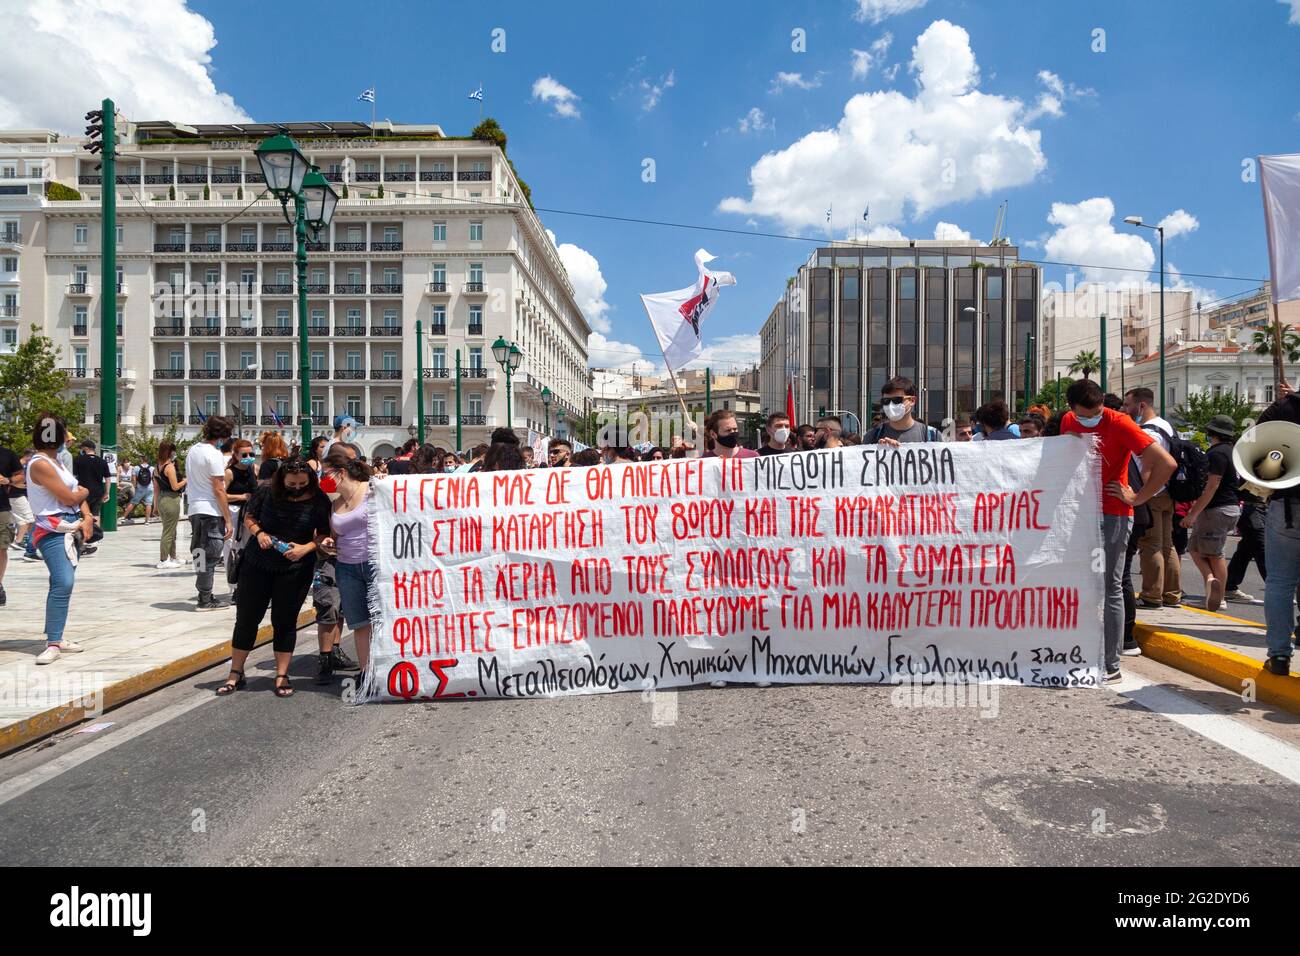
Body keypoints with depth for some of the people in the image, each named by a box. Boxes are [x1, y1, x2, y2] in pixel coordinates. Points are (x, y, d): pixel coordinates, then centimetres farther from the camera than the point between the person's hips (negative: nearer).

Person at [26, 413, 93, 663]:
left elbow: (79, 492, 13)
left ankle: (57, 637, 21)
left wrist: (87, 517, -3)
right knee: (63, 583, -20)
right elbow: (70, 498, -14)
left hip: (70, 528, 9)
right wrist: (84, 491, 8)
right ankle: (52, 644, -20)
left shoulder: (56, 461, 16)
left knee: (62, 583, 12)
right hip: (53, 531, -9)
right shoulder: (40, 464, -13)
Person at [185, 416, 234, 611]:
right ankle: (205, 600, 2)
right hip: (211, 511, -8)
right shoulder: (214, 454, -13)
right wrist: (228, 520, -13)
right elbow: (219, 489, -15)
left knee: (200, 554, 13)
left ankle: (205, 598, 19)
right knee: (210, 556, -2)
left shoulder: (192, 450, 13)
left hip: (194, 509, 9)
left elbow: (190, 480, 17)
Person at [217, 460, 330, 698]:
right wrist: (258, 532, -12)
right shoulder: (266, 493, -7)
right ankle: (235, 674, 23)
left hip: (294, 570, -1)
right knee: (246, 618, 8)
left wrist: (306, 548, -18)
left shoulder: (318, 501, -9)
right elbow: (248, 517, 7)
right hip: (257, 564, 1)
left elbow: (324, 533, -2)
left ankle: (282, 676, 17)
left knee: (285, 621, 6)